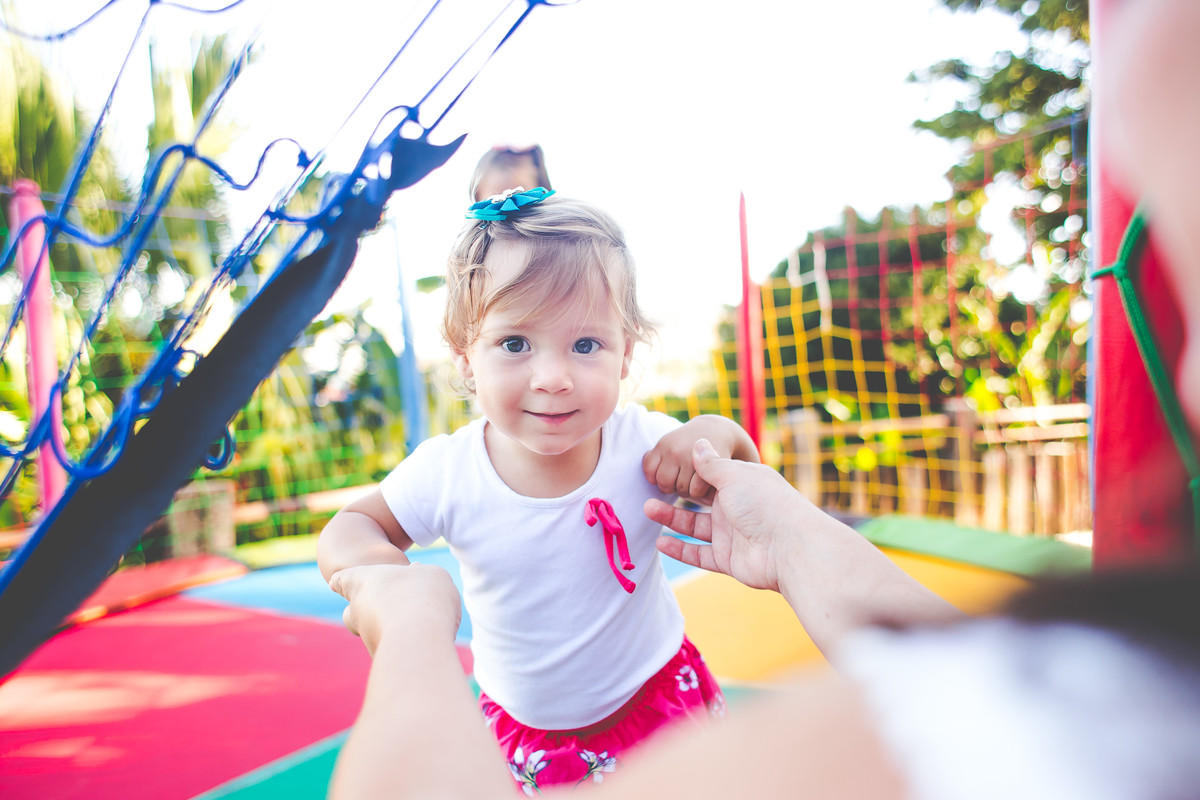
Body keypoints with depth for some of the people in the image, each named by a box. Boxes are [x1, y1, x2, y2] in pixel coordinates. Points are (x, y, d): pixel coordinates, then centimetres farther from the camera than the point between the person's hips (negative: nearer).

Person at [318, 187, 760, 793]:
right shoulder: (446, 472, -22)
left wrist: (723, 436, -28)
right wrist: (363, 558, -30)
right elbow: (352, 523, -6)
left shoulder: (645, 445, -22)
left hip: (654, 694, 0)